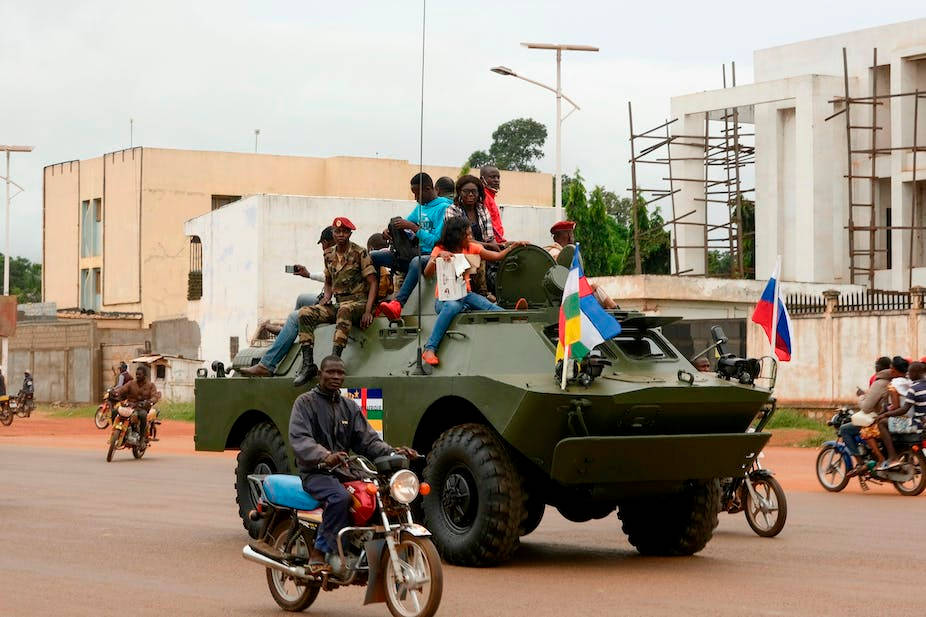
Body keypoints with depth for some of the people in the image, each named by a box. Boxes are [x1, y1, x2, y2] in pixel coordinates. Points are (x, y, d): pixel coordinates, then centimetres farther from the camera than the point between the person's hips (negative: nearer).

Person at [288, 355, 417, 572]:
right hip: (315, 472, -6)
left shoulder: (350, 407, 19)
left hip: (344, 470, 6)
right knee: (340, 497, -36)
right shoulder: (305, 402, 1)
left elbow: (368, 440, 11)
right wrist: (324, 456, -35)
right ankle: (319, 552, -26)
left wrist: (392, 452, -10)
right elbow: (299, 439, -15)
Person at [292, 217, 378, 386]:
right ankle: (308, 364, -24)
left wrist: (368, 311, -19)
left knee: (344, 309, -41)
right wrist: (327, 296, 4)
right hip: (338, 304, 6)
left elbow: (373, 283, -8)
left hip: (358, 303, -6)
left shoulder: (360, 253, -4)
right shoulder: (329, 255, 12)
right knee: (304, 313, -18)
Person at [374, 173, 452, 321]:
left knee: (416, 262, -44)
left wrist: (413, 227, -16)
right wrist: (390, 230, 3)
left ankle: (398, 303, -60)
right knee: (372, 257, -2)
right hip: (416, 252, 9)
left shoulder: (443, 208, -9)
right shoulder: (421, 207, 17)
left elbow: (436, 241, -16)